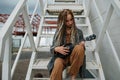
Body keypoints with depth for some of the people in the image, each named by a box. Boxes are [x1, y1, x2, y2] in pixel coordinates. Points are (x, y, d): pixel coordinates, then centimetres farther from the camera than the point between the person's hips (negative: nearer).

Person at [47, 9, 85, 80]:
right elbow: (52, 48, 9)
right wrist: (57, 49, -15)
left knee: (79, 48, -32)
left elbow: (81, 46, 10)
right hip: (61, 56, -1)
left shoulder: (78, 32, 8)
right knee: (58, 64, -36)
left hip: (74, 57, 1)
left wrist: (82, 45, -15)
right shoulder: (58, 32, 8)